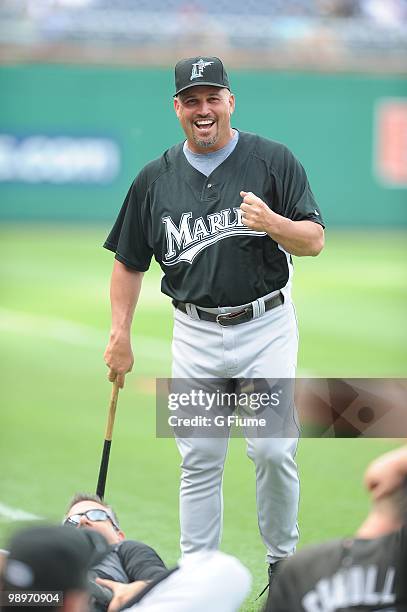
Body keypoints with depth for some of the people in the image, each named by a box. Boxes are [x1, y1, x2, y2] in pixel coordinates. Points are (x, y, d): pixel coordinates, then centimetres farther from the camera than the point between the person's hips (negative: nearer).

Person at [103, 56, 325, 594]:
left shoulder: (273, 161, -2)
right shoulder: (155, 179, 6)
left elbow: (314, 241, -5)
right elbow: (129, 262, 12)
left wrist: (272, 222, -25)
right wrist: (120, 336, 4)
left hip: (266, 327, -2)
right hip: (195, 336, 3)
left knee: (273, 450, -9)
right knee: (199, 461, 4)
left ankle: (283, 561, 10)